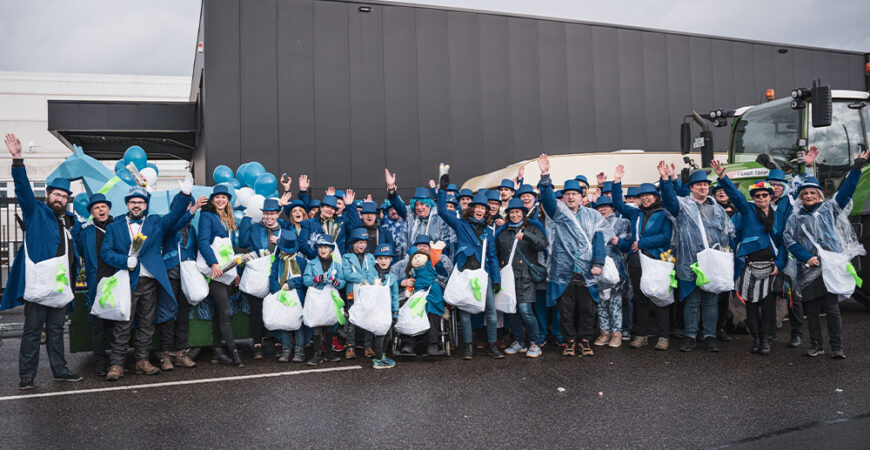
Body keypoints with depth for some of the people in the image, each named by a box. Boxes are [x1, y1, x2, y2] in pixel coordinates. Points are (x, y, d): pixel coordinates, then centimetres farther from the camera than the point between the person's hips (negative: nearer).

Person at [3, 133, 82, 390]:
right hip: (37, 283, -5)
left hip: (61, 284, 5)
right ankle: (27, 375, 9)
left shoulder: (71, 222, 17)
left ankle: (60, 370, 20)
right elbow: (23, 189, -10)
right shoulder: (36, 213, 3)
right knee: (32, 330, 1)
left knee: (56, 329, 13)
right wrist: (17, 159, -20)